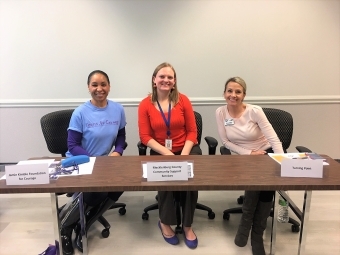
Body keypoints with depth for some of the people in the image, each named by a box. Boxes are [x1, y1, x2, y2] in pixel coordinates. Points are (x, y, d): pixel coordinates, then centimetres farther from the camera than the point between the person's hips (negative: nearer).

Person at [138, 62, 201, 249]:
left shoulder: (183, 100, -1)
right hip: (160, 152, 0)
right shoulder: (145, 104, -2)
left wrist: (184, 154, -14)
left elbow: (192, 131, 0)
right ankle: (165, 223, 2)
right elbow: (145, 137, -6)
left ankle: (187, 226, 1)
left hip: (187, 149, 1)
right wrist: (167, 153, -17)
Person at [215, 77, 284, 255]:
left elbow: (274, 139, -18)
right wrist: (248, 153, -17)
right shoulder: (220, 113, -8)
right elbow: (226, 142, -6)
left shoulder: (255, 111, -14)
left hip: (265, 154, 0)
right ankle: (248, 223, 2)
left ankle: (257, 234, -2)